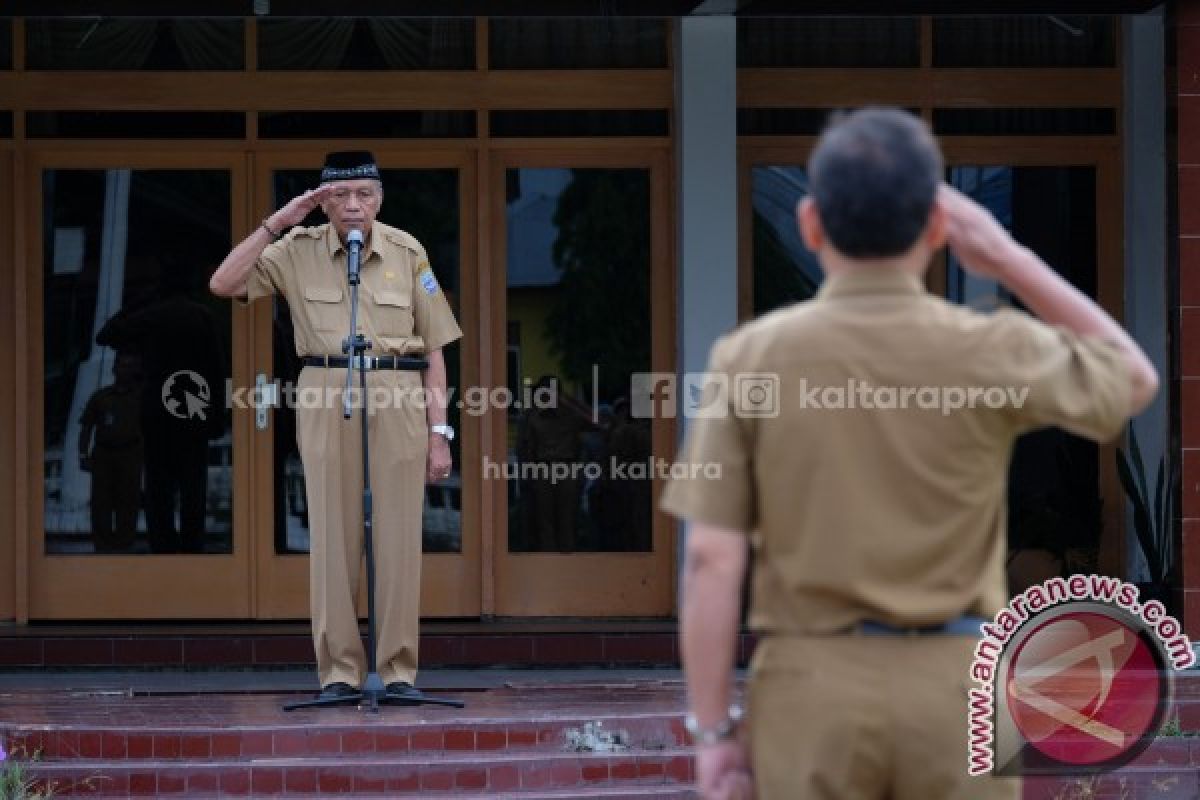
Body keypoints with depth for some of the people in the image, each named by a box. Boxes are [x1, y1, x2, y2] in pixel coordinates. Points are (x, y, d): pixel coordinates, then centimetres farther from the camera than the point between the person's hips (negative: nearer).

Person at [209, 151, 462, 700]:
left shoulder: (407, 254, 6)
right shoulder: (298, 252, 6)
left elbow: (433, 350, 7)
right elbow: (223, 284, -4)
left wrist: (438, 432, 2)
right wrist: (277, 222, -6)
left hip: (397, 398, 0)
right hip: (326, 400, 0)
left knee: (399, 535, -1)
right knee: (332, 534, 0)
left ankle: (399, 669, 5)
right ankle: (338, 669, 5)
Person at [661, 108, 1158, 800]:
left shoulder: (750, 358, -5)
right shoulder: (988, 353, -5)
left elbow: (713, 560, -6)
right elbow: (1135, 379, 14)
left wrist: (714, 726, 2)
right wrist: (1008, 257, 10)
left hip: (812, 681, 0)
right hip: (956, 680, 0)